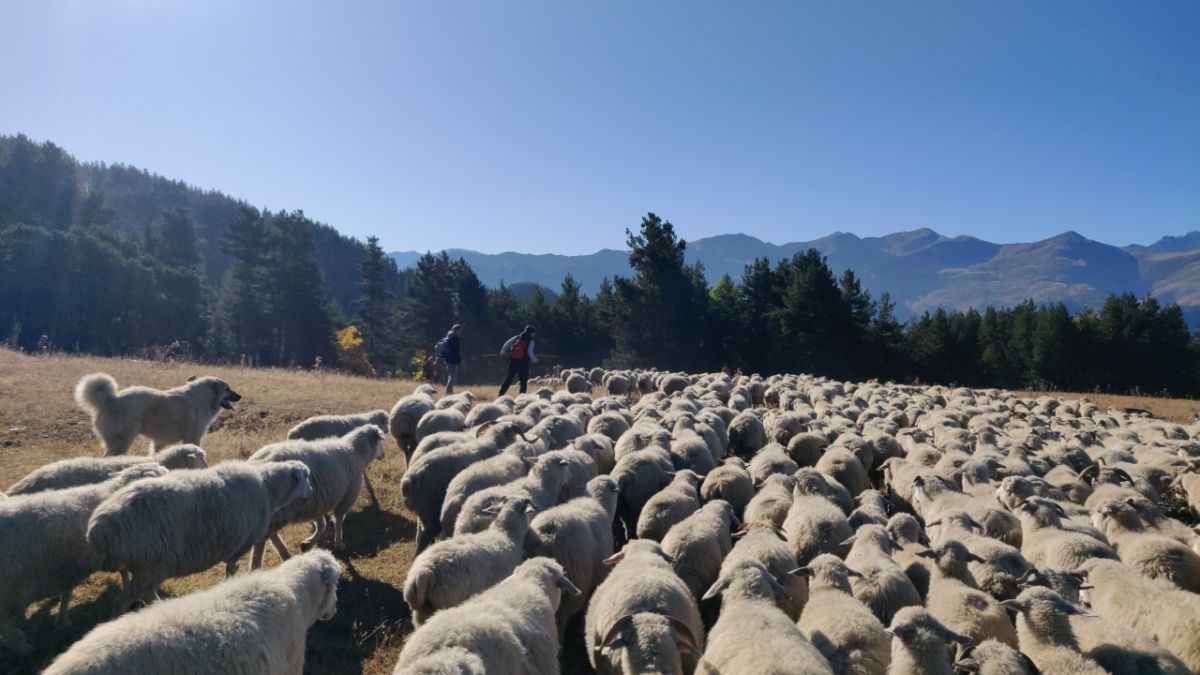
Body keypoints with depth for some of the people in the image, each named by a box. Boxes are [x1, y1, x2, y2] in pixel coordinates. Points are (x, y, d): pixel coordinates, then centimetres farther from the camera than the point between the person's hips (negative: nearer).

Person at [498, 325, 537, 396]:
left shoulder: (516, 337, 9)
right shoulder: (530, 341, -4)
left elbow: (507, 344, 4)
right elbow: (530, 352, -12)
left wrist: (503, 352, 14)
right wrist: (534, 360, 3)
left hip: (513, 361, 4)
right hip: (523, 362, -4)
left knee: (509, 378, 14)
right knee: (523, 380, 6)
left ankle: (501, 393, 10)